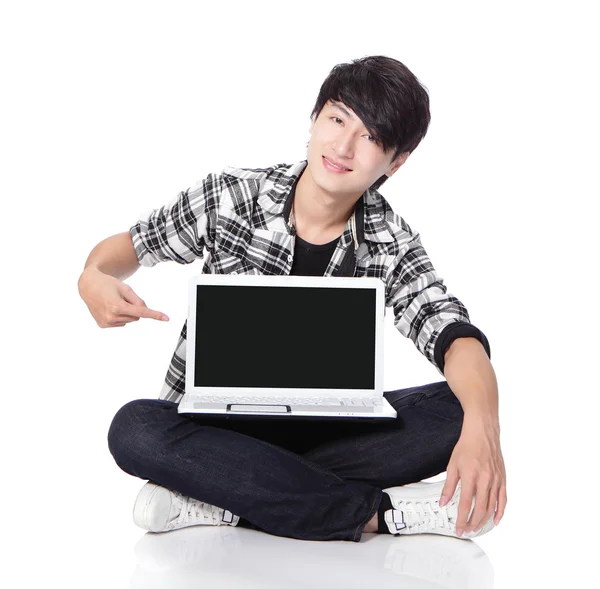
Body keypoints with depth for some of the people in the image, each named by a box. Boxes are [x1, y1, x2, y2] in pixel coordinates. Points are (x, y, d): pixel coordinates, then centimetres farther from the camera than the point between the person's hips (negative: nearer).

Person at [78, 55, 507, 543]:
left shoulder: (391, 245, -5)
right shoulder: (230, 194, -7)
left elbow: (455, 334, -20)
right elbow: (133, 243, 7)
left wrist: (482, 427, -42)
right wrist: (94, 278, -18)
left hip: (319, 428, 1)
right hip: (211, 423, -1)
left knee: (458, 410, -23)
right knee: (134, 430, -34)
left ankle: (210, 497, -29)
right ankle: (375, 512, -31)